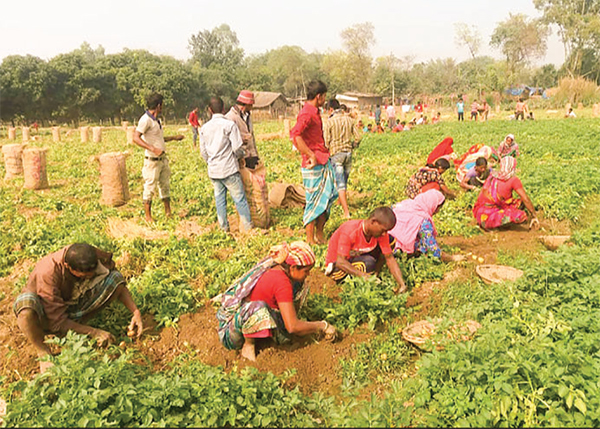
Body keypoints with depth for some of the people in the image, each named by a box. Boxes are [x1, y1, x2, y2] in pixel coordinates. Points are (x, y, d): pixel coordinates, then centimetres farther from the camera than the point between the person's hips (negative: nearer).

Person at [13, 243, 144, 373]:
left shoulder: (96, 257, -22)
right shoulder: (47, 273, -34)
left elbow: (119, 284, -6)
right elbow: (58, 322, -29)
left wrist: (135, 311, -19)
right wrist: (93, 332, -30)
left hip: (73, 309, 4)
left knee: (116, 277, -17)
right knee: (26, 302, -41)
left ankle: (77, 324, -10)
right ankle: (43, 351, -14)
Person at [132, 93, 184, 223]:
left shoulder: (156, 119, 13)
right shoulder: (146, 119, -16)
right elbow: (136, 138, -25)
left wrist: (174, 138, 29)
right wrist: (152, 148, -33)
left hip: (163, 158, 9)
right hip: (152, 160, -9)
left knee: (165, 185, 15)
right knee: (150, 188, 1)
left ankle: (168, 213, 26)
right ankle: (148, 217, 11)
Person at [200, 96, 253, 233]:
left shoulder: (204, 128, 6)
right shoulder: (229, 124, -10)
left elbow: (203, 151, 12)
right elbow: (237, 148, -13)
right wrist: (240, 156, 9)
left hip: (213, 171, 5)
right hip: (229, 169, -5)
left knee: (219, 199, 12)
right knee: (239, 198, 2)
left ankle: (224, 227, 18)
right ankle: (247, 226, 6)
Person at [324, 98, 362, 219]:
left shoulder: (329, 122, -9)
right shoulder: (349, 120, 4)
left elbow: (326, 141, -8)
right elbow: (358, 137, 5)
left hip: (335, 154, -5)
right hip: (348, 153, 5)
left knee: (340, 183, -5)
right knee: (344, 181, 20)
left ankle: (346, 212, -12)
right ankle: (341, 202, 40)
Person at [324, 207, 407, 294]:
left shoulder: (382, 234, -16)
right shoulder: (350, 231, -34)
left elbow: (390, 258, -11)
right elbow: (340, 262, -36)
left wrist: (401, 284, -22)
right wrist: (362, 275, -47)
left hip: (358, 256, 6)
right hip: (336, 260, -6)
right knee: (368, 263, -37)